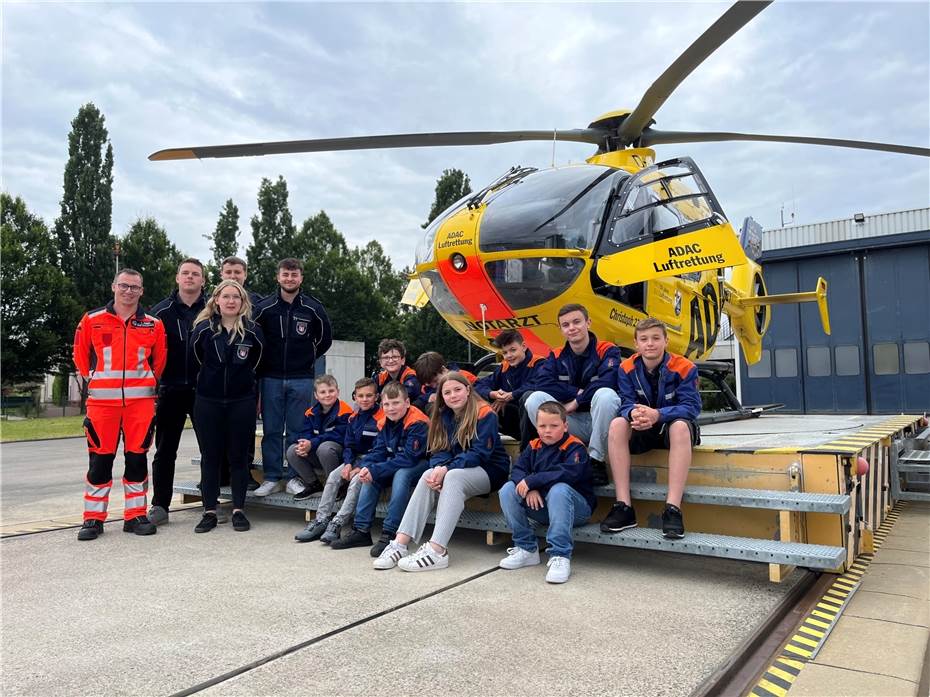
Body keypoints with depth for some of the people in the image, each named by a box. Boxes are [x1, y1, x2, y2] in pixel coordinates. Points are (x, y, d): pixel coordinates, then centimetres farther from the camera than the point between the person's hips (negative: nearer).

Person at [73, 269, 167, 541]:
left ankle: (135, 515, 15)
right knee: (100, 459, 4)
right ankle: (93, 518, 14)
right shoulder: (91, 320, 3)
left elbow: (159, 359, 15)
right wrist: (94, 381, 12)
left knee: (137, 457, 5)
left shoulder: (154, 324, 5)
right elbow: (80, 355, 11)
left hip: (141, 400, 1)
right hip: (102, 399, -1)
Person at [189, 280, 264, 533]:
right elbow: (196, 357, 10)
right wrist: (213, 379, 13)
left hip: (242, 402, 0)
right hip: (208, 402, 1)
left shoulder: (253, 331, -1)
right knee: (209, 456, 6)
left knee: (239, 456, 6)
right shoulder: (204, 329, -2)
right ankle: (209, 512, 15)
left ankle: (238, 510, 15)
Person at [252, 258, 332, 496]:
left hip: (302, 379, -1)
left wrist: (308, 360, 9)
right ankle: (273, 477, 15)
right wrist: (265, 363, 6)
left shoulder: (313, 308, 0)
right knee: (271, 430, 5)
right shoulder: (265, 307, 0)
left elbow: (325, 339, 11)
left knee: (297, 431, 5)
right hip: (271, 378, 1)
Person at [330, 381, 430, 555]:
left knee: (401, 474, -34)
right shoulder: (385, 423, 1)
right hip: (397, 464, 8)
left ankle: (389, 533, -30)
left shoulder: (417, 423, -24)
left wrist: (375, 471, -30)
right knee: (371, 476, -8)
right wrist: (366, 467, -22)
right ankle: (361, 530, -5)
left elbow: (408, 459, -29)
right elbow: (378, 451, 1)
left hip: (421, 463, -8)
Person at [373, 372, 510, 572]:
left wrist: (446, 469, -30)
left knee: (453, 477, -34)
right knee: (428, 477, -23)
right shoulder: (445, 416, 7)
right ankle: (400, 544, -31)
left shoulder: (484, 414, -12)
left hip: (491, 470, -5)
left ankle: (437, 551, -42)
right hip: (457, 470, 6)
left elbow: (480, 453, -20)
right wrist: (438, 468, -23)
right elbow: (439, 451, 1)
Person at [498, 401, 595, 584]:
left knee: (559, 490, -37)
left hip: (576, 508, -5)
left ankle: (560, 556, -34)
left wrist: (532, 481, -27)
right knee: (508, 489, -12)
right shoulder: (534, 447, 7)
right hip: (541, 505, 6)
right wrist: (530, 489, -23)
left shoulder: (575, 447, -10)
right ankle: (526, 549, -6)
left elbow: (569, 473, -28)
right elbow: (518, 470, -1)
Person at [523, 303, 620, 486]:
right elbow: (542, 382, -10)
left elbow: (607, 382, -22)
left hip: (598, 423, -3)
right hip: (572, 425, 3)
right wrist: (578, 393, -17)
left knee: (605, 394, -35)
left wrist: (576, 402, -15)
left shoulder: (607, 351, -2)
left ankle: (595, 460, -20)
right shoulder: (557, 356, 9)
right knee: (534, 399, -19)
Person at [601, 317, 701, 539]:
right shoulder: (627, 368, -5)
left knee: (680, 426, -36)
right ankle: (623, 507, -27)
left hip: (672, 428, -2)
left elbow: (692, 407, -21)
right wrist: (633, 413, -38)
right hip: (642, 431, 3)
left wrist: (657, 415, -38)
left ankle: (673, 509, -37)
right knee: (617, 424, -27)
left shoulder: (684, 367, -14)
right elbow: (626, 404, -12)